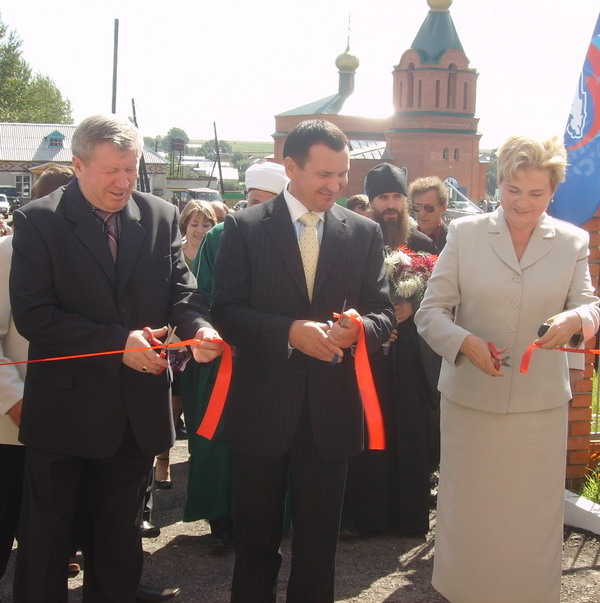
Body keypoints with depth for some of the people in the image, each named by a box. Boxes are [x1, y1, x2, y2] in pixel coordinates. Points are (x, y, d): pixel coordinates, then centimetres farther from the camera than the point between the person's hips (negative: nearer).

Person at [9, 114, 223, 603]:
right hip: (64, 410, -3)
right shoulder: (39, 221, -9)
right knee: (46, 542, 10)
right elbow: (32, 315, -15)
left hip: (137, 411, 4)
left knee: (120, 539, 18)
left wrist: (198, 327, -23)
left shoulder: (160, 217, 3)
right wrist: (117, 342, -22)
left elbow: (180, 290, 1)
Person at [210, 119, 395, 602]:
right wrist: (290, 331, -23)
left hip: (331, 410, 2)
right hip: (262, 406, -2)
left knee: (319, 541, 13)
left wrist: (359, 327, -19)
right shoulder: (245, 228, -3)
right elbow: (226, 311, -8)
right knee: (256, 537, 13)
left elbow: (383, 312, 4)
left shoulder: (364, 233, 4)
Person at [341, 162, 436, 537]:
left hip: (409, 355, 1)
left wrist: (411, 306, -13)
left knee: (410, 435, 3)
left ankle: (410, 515, 16)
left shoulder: (423, 245, 7)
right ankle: (361, 515, 12)